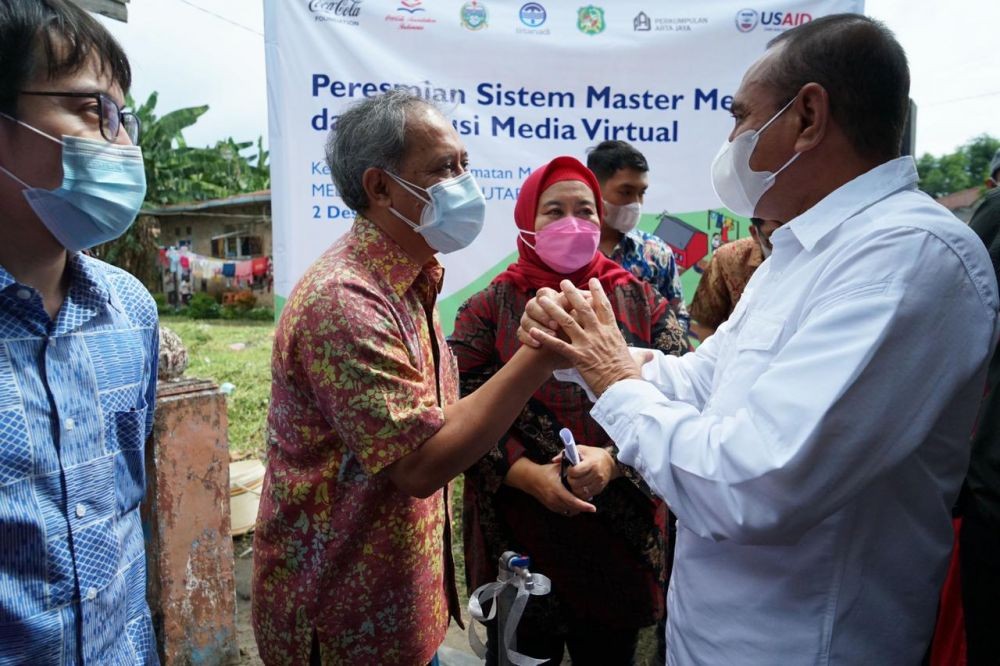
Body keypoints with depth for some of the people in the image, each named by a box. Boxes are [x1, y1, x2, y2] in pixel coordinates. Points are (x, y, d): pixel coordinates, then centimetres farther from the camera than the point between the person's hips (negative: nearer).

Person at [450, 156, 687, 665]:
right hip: (518, 538, -1)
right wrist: (527, 474, -18)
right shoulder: (489, 308, -1)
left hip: (622, 535, 2)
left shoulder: (640, 301, 2)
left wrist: (613, 460, -18)